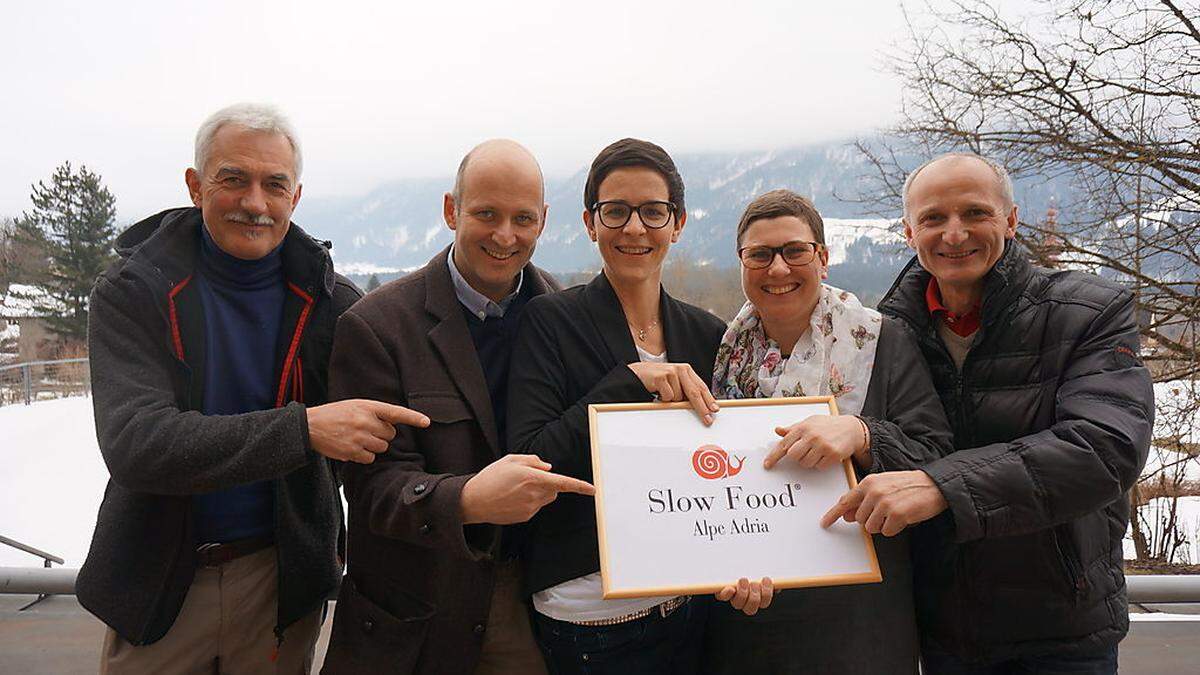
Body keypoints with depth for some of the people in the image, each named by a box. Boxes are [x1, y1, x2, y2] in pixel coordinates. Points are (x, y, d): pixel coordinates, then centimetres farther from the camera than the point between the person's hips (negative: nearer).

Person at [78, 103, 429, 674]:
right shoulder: (133, 291, -11)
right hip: (160, 581, -1)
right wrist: (303, 428, -35)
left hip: (283, 582, 1)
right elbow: (133, 443, -24)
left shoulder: (331, 301, -6)